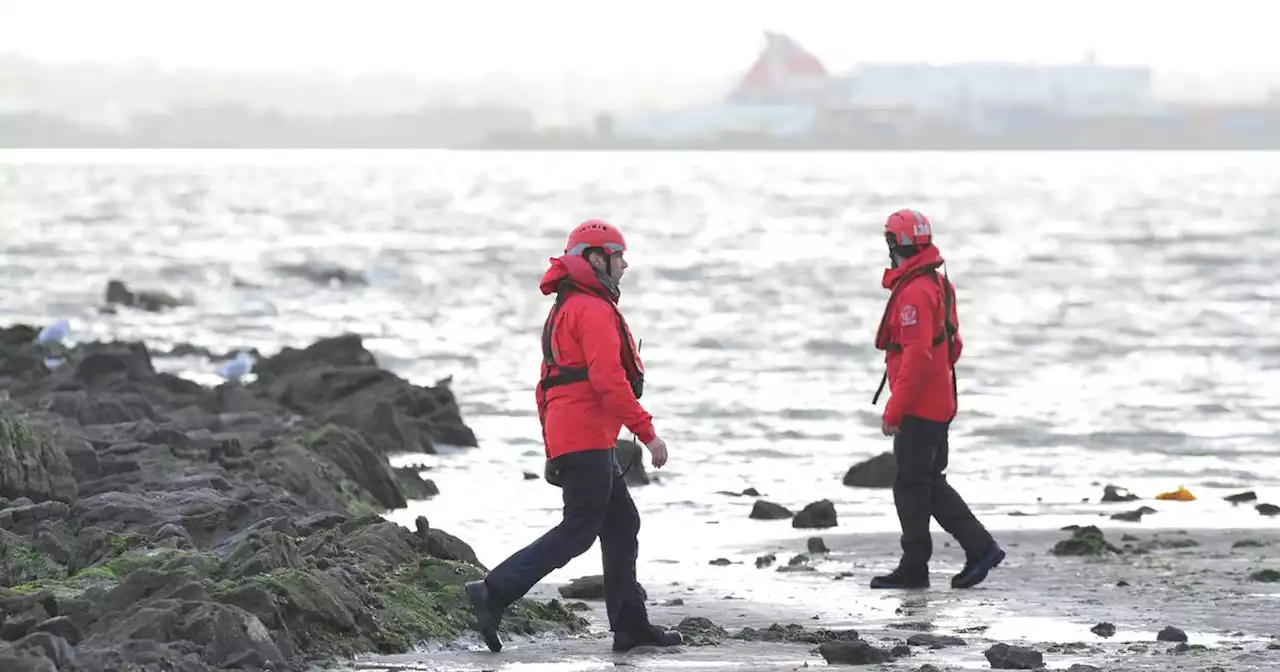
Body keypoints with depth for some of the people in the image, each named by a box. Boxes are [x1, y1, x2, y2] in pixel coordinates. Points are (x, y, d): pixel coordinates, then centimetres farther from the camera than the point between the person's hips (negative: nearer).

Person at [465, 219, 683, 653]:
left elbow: (548, 386, 23)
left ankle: (630, 625, 12)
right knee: (578, 531, -10)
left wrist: (552, 448, 24)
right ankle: (495, 593, -15)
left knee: (622, 524, 12)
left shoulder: (565, 311, 21)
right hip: (587, 440, -11)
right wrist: (648, 432, -19)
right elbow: (609, 380, -22)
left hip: (565, 438, 11)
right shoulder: (593, 310, -12)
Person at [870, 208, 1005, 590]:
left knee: (911, 485, -2)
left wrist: (893, 411, -22)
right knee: (931, 484, 15)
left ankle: (914, 568, 4)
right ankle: (979, 547, 11)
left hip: (918, 409, -10)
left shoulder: (914, 293, -19)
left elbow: (917, 357, -24)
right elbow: (953, 345, 21)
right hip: (939, 403, 10)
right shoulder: (939, 285, 12)